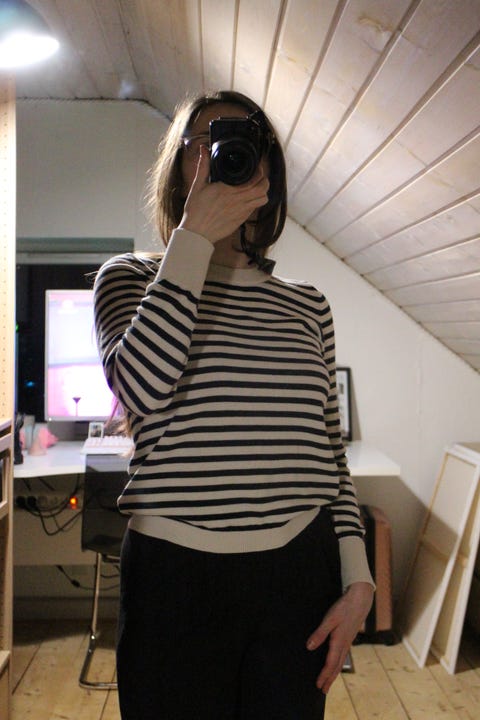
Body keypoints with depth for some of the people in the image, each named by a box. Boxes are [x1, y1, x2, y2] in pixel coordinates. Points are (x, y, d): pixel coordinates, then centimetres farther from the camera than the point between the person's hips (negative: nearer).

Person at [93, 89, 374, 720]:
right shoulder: (132, 279, 0)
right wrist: (195, 237, -16)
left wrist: (358, 582, 3)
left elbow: (331, 455, 9)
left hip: (301, 574, 3)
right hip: (176, 574, -2)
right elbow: (142, 388, -21)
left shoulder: (307, 306, 8)